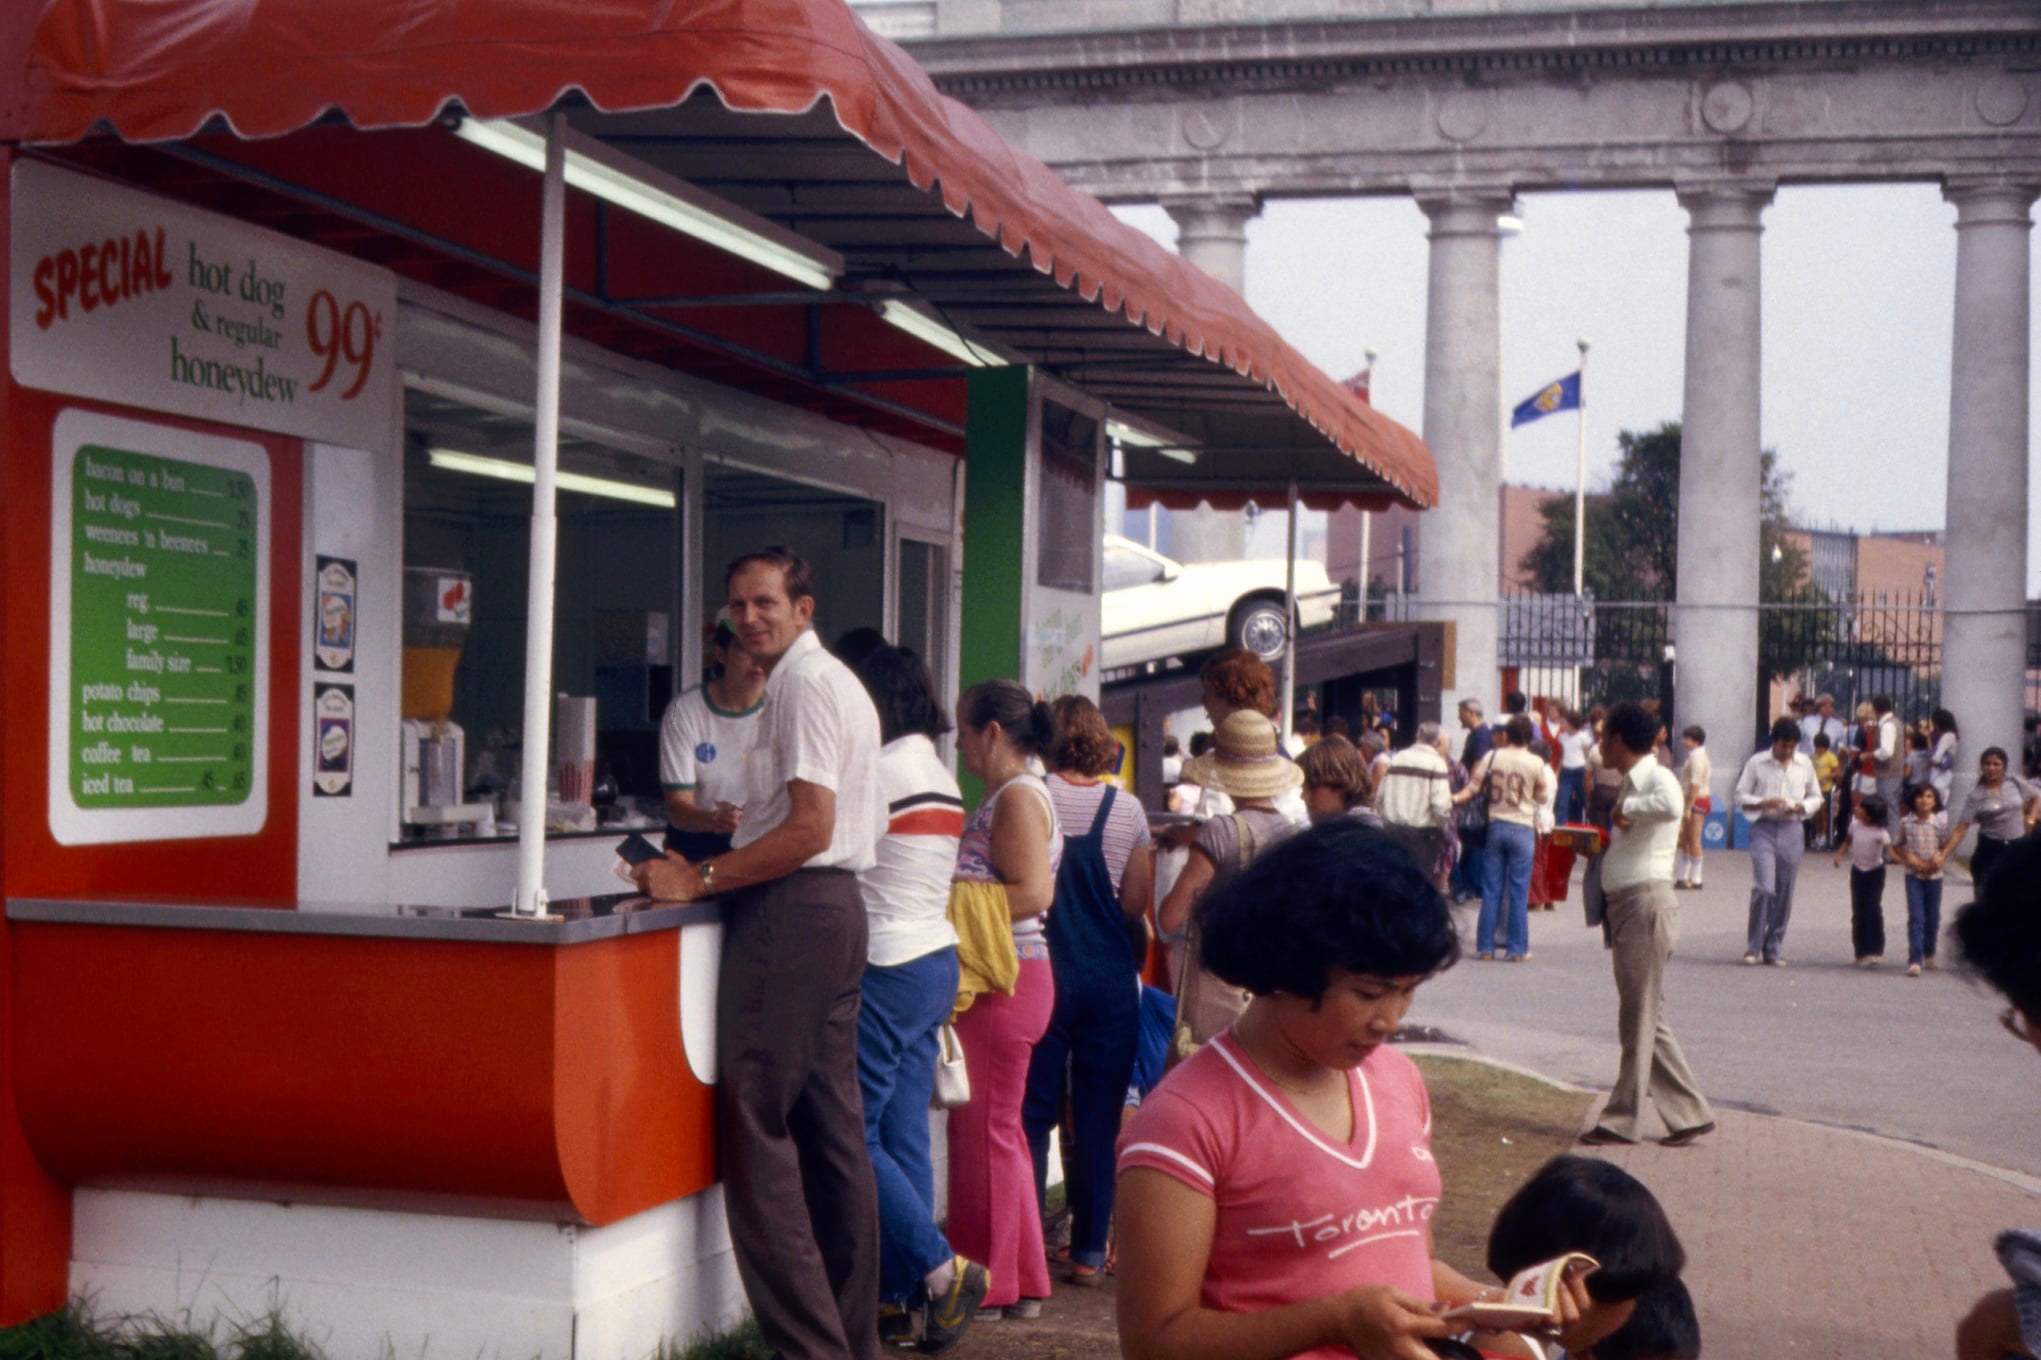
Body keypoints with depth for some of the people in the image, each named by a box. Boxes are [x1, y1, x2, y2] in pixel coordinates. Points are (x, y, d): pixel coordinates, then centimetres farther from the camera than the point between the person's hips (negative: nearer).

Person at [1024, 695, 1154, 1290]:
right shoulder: (1129, 810, -1)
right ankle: (1090, 1250, 10)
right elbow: (1137, 903, -1)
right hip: (1111, 977, 1)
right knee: (1099, 1118, 7)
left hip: (1044, 971, -1)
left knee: (1033, 1114, 7)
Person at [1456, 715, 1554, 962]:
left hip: (1496, 826, 2)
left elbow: (1473, 788, -4)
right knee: (1518, 891, 3)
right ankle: (1517, 949, 5)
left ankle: (1485, 946, 9)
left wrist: (1455, 798, 8)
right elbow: (1542, 796, 2)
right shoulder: (1536, 763, -7)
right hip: (1522, 829, -2)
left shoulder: (1492, 756, -2)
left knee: (1491, 889, 7)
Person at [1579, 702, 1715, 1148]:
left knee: (1640, 1018, -2)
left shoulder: (1658, 778, -12)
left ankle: (1623, 1119, 4)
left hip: (1647, 905, -10)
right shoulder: (1632, 783, 18)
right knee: (1644, 1019, 12)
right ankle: (1690, 1113, 16)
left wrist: (1627, 808, -21)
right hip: (1625, 906, 10)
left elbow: (1670, 806, -36)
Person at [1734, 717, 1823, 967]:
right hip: (1764, 828, -3)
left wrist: (1801, 807, -7)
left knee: (1784, 893, 4)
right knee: (1763, 888, -14)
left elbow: (1815, 797, 14)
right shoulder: (1756, 763, -1)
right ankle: (1754, 947, -2)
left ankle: (1773, 949, 14)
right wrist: (1764, 803, -16)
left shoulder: (1805, 764, 7)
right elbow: (1741, 796, 1)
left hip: (1791, 831, 3)